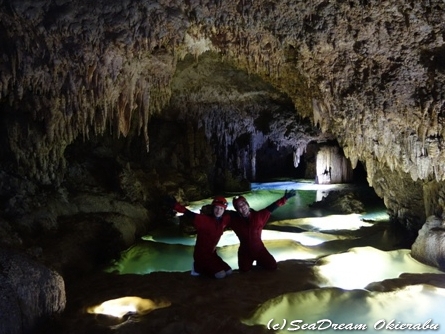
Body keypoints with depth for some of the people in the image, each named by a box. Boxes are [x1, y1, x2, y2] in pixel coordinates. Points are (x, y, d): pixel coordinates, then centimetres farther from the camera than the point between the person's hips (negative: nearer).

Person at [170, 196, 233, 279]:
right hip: (201, 254, -7)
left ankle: (205, 267, 22)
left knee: (228, 271, 11)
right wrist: (174, 203, -49)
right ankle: (199, 268, 5)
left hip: (212, 253, 7)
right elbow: (188, 213, -38)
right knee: (221, 274, -17)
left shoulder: (226, 219, -6)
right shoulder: (203, 219, -25)